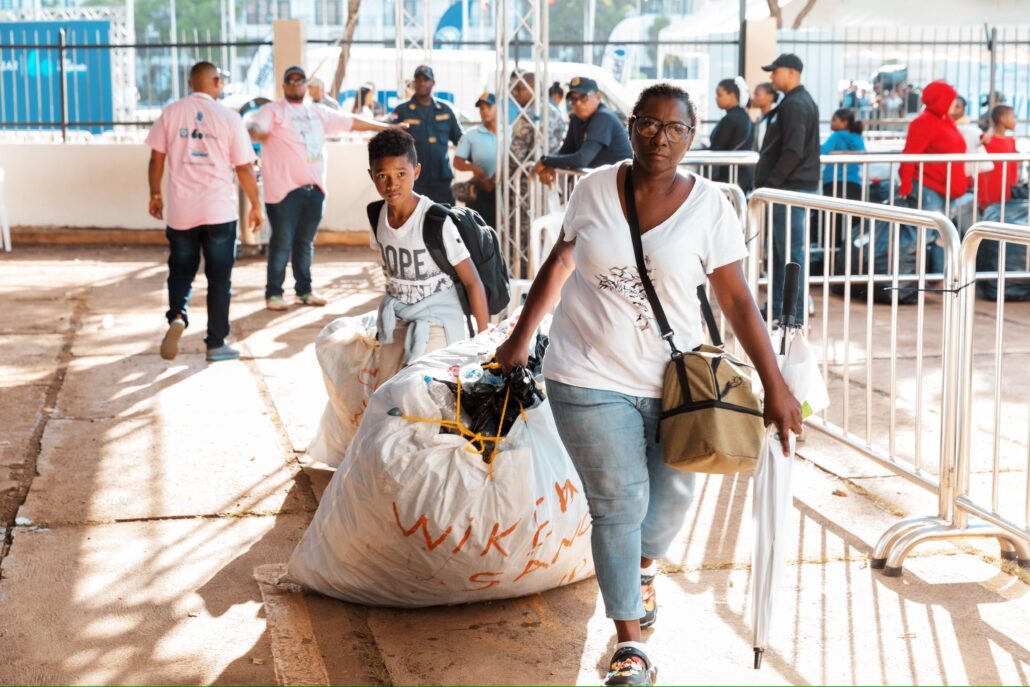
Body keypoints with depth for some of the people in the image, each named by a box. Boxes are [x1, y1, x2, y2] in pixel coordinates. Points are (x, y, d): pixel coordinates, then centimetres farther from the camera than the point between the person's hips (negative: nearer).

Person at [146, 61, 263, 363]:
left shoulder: (171, 112, 0)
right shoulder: (229, 117, -4)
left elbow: (157, 159, 2)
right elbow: (244, 168, -2)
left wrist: (155, 195, 15)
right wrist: (256, 206, 8)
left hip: (181, 210, 2)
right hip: (219, 211, -2)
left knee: (181, 271, 17)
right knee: (219, 277, 8)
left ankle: (177, 317, -8)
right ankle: (216, 343, 12)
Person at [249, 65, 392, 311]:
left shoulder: (318, 113, 17)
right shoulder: (273, 111, -1)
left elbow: (351, 121, 20)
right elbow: (256, 127, -19)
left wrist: (387, 127, 21)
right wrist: (258, 133, -44)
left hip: (314, 188, 6)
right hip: (284, 188, -5)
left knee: (305, 243, 13)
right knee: (282, 244, -4)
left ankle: (304, 290, 23)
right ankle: (273, 293, 4)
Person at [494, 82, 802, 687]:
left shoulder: (708, 205, -7)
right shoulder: (595, 188, -2)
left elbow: (736, 299, -6)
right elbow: (559, 266, 9)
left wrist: (775, 385, -10)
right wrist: (521, 338, 10)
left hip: (674, 382, 1)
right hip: (591, 379, -1)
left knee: (672, 495, 14)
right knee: (618, 503, -1)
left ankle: (643, 568, 49)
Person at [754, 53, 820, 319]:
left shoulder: (794, 105, -15)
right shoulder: (802, 102, 18)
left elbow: (793, 152, -22)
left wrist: (771, 183, -18)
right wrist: (771, 182, 18)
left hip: (790, 188, -11)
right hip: (792, 187, 11)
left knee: (790, 251, -8)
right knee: (779, 250, 14)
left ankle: (794, 315, -5)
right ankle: (778, 309, 21)